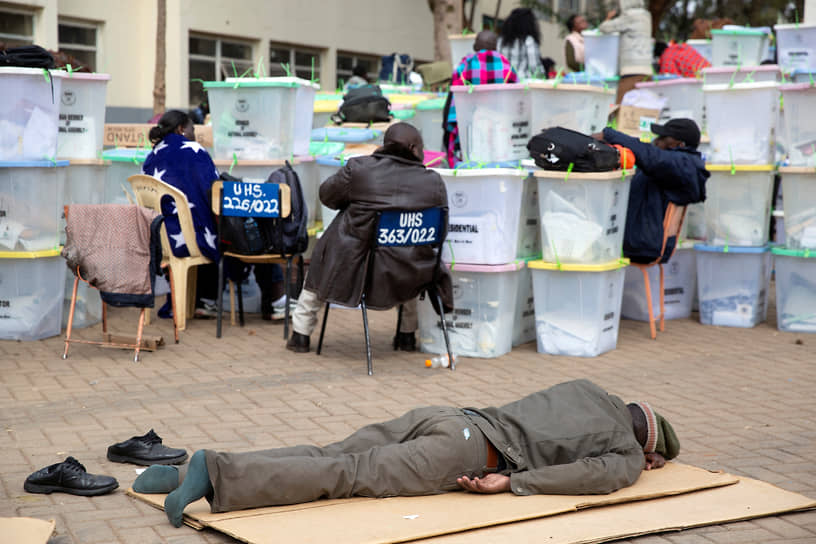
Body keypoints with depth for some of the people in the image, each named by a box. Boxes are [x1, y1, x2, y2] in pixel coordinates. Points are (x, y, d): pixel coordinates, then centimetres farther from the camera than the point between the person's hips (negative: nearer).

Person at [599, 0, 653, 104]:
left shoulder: (629, 17, -7)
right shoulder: (645, 16, 16)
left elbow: (604, 28, -6)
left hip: (633, 71, -8)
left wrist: (609, 18, 15)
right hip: (646, 70, 8)